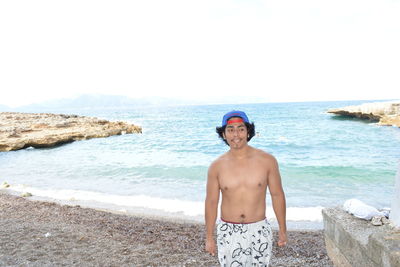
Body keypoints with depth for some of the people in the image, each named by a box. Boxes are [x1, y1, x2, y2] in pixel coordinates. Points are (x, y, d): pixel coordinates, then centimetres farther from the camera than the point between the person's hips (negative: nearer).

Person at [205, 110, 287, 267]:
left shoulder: (267, 160, -8)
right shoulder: (216, 166, -7)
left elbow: (277, 195, 0)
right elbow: (211, 202, 0)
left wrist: (282, 230, 5)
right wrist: (209, 237, 4)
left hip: (259, 231, 0)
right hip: (228, 232, 0)